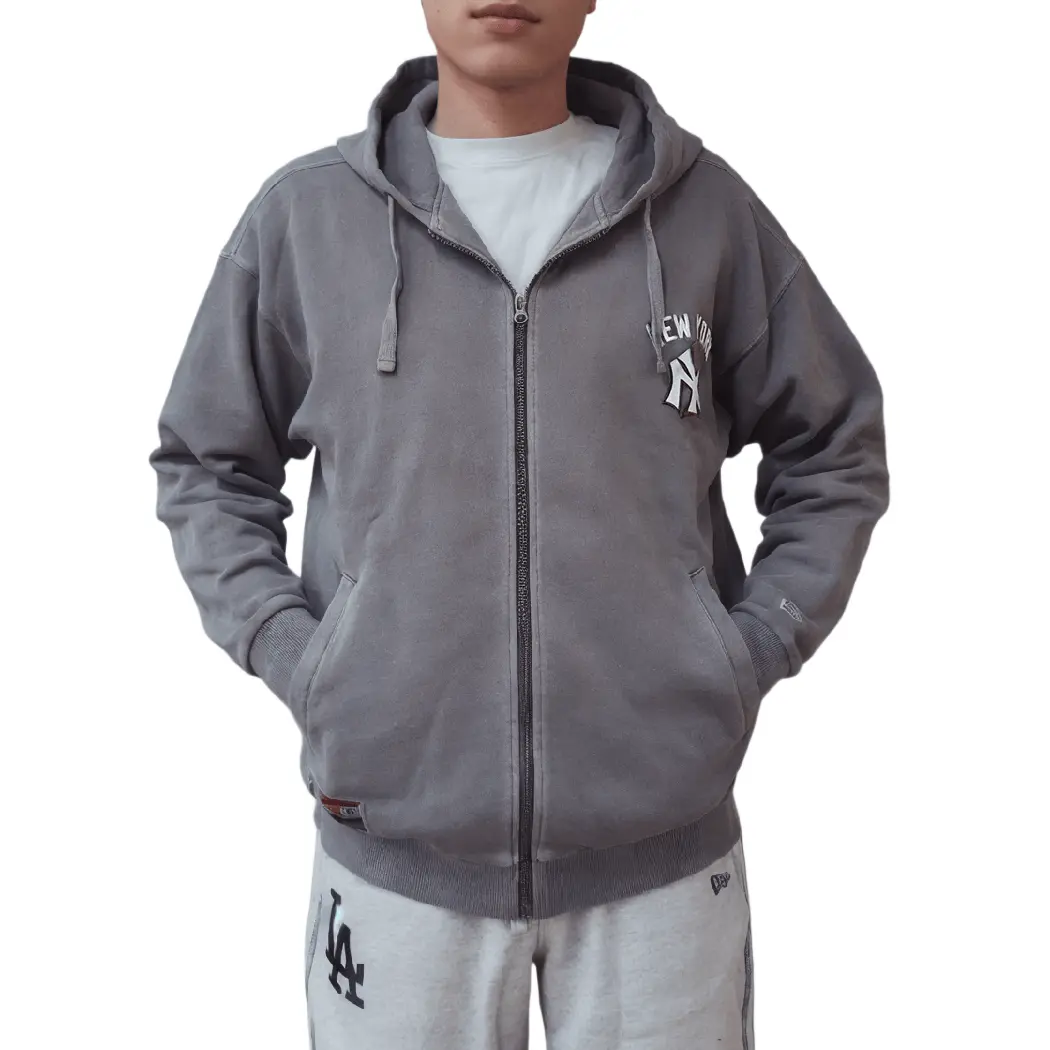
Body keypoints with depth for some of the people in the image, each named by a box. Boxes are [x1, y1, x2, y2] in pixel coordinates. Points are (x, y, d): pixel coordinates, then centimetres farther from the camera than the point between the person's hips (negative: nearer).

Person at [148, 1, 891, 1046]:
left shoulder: (705, 205, 1)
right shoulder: (302, 214, 1)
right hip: (395, 848, 0)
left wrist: (753, 654, 0)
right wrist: (294, 662, -2)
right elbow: (205, 466, 10)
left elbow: (833, 450, 10)